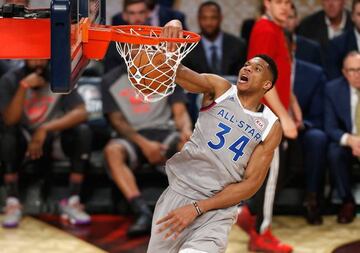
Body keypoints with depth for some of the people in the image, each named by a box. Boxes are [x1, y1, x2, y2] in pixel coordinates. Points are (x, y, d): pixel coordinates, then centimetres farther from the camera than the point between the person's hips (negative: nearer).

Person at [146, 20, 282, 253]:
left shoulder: (271, 127, 2)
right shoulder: (219, 89, 4)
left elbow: (251, 184, -2)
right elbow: (176, 71, -12)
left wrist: (197, 208, -11)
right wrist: (173, 30, -34)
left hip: (218, 209, -1)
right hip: (178, 192, 2)